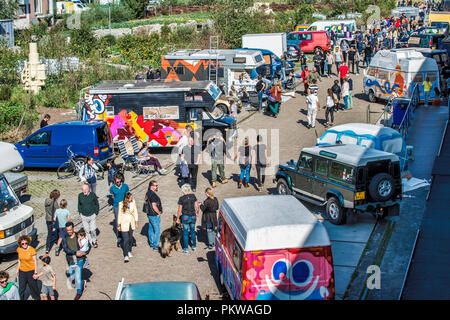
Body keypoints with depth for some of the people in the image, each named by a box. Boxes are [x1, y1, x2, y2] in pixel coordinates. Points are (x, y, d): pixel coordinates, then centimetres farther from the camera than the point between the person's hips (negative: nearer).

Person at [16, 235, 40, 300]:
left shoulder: (32, 250, -20)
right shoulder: (19, 249, -5)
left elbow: (35, 261, -14)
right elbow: (19, 260, 10)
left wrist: (35, 273, -14)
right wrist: (17, 269, 11)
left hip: (31, 270, -4)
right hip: (22, 271, 4)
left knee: (33, 286, 12)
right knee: (21, 288, 7)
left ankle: (37, 298, 34)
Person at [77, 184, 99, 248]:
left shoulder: (93, 195, -9)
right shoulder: (80, 195, -2)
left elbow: (96, 204, 3)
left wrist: (96, 213, -1)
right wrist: (80, 212, 8)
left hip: (92, 215, -2)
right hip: (84, 216, 2)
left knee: (92, 230, -4)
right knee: (87, 230, 8)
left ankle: (94, 241, 22)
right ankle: (90, 242, 23)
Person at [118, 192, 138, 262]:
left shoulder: (133, 203, -3)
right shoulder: (121, 204, -12)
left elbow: (135, 212, 7)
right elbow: (120, 214, -4)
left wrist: (136, 222, 7)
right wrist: (119, 225, -1)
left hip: (131, 223, 4)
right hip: (124, 224, -4)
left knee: (130, 238, 16)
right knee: (126, 239, -8)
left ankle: (129, 251, 36)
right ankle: (126, 256, -7)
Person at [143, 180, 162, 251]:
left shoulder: (148, 193, 7)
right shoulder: (152, 195, -23)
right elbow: (154, 206, -27)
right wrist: (159, 213, -12)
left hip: (149, 214, 10)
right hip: (154, 215, -10)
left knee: (151, 229, 18)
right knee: (157, 230, -2)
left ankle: (151, 244, 29)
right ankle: (155, 246, 1)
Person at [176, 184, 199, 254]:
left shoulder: (181, 198, -11)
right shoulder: (193, 196, -3)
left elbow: (179, 210, -9)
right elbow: (197, 206, 2)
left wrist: (178, 218, 2)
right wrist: (197, 213, 19)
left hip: (185, 217, -3)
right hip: (193, 216, 3)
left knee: (185, 233, 6)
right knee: (193, 231, 19)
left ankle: (186, 249, 9)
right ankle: (194, 246, 27)